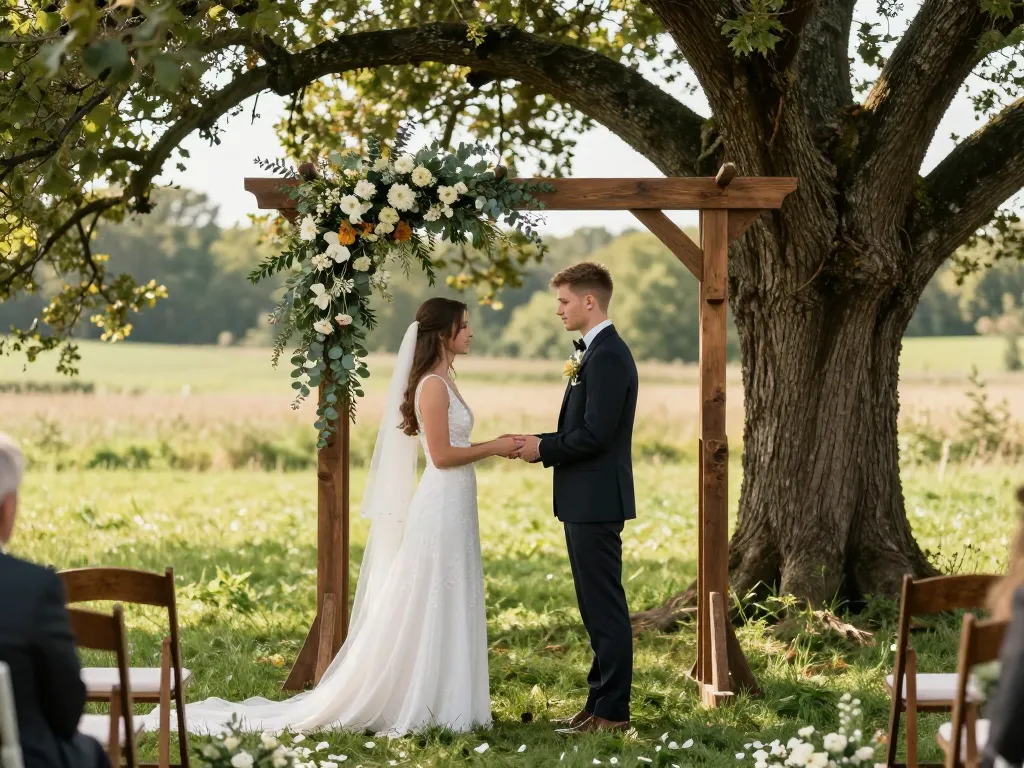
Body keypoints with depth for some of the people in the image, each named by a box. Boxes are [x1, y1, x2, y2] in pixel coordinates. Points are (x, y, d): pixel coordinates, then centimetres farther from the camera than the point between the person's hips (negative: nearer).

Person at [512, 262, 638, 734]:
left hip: (596, 501, -11)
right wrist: (541, 443, 7)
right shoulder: (596, 352, 16)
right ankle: (601, 703, 20)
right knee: (597, 607, 14)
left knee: (605, 607, -5)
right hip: (586, 501, 11)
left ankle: (612, 712, 0)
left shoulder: (608, 356, -17)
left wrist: (543, 449, -10)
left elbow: (595, 434, -23)